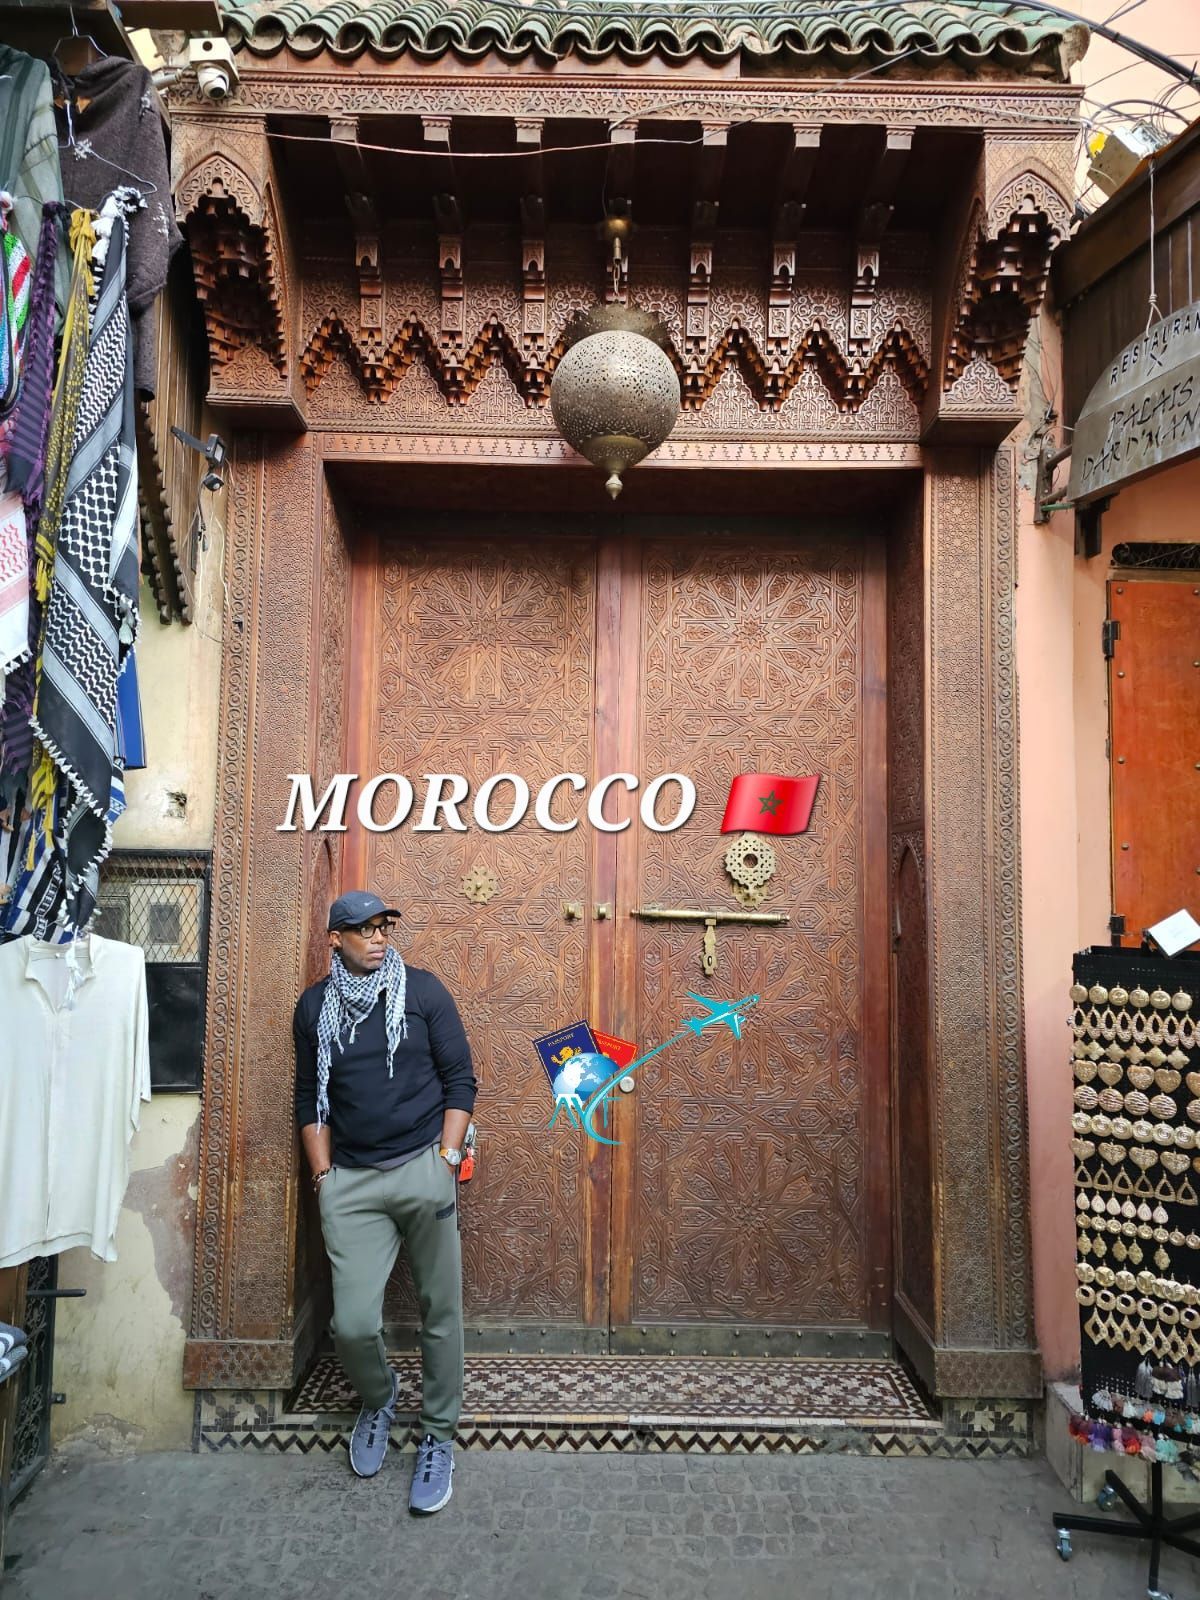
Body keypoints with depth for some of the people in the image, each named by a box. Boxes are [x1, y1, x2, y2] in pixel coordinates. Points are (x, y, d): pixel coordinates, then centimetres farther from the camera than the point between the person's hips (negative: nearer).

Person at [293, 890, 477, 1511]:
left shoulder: (422, 990, 1)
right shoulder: (313, 1006, 8)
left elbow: (459, 1079, 1)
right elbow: (309, 1099, 14)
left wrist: (447, 1158, -6)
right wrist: (323, 1174, 6)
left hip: (422, 1169, -1)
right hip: (350, 1181, 2)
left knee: (440, 1312, 4)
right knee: (353, 1324, -5)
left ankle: (438, 1438, 26)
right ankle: (378, 1398, 30)